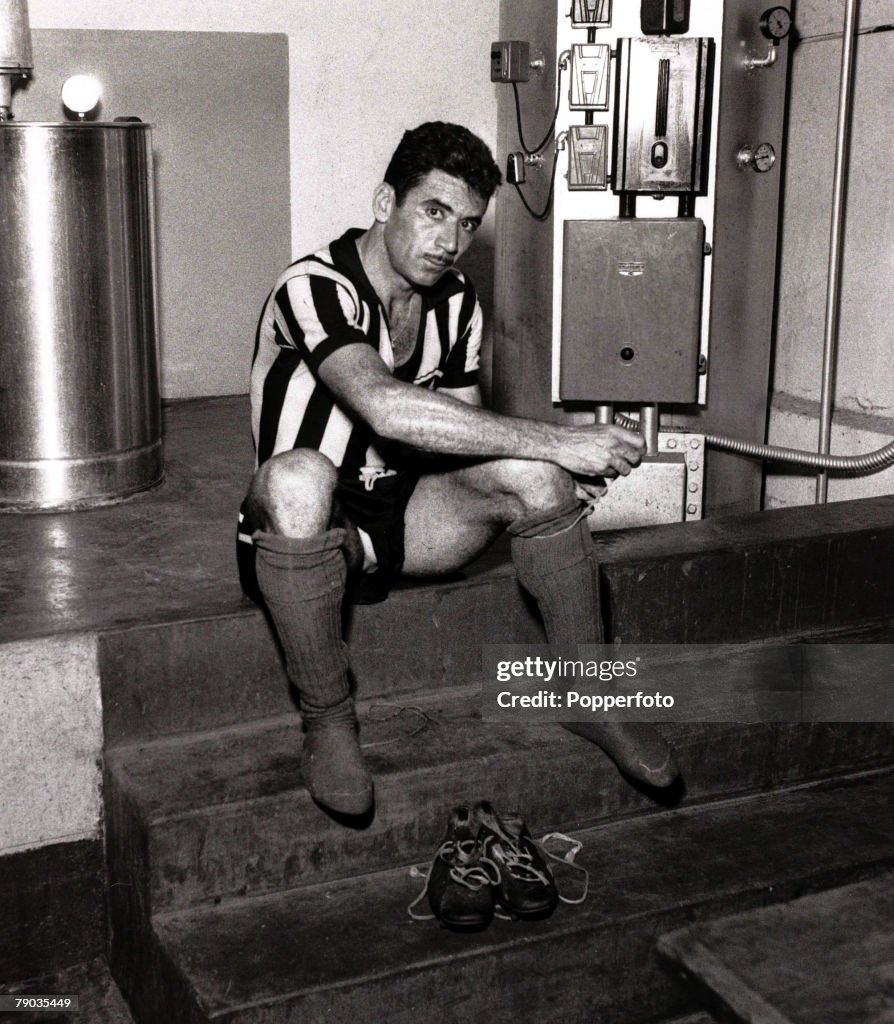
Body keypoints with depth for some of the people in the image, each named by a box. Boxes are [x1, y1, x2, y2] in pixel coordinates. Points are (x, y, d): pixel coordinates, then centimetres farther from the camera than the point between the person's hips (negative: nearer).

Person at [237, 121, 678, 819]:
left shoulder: (456, 302, 2)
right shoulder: (314, 289, -22)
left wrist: (552, 468, -16)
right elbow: (386, 407, -39)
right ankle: (327, 719, -22)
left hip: (402, 513, 6)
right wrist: (556, 442, -37)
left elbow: (463, 433, 6)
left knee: (532, 477, -20)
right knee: (298, 477, -40)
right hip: (303, 528, -5)